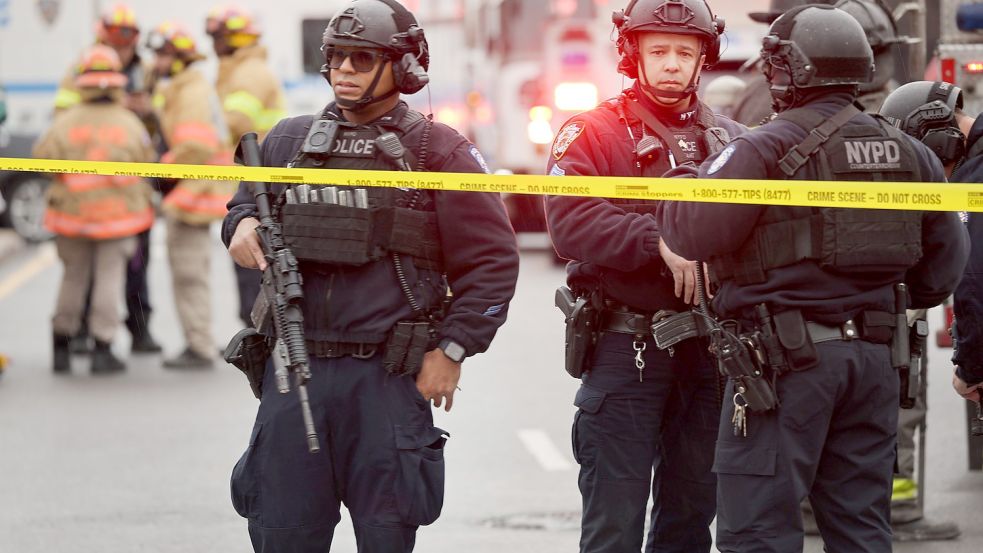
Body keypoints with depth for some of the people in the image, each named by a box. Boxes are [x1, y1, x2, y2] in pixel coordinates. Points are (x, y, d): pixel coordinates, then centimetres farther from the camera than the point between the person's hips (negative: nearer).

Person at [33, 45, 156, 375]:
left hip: (73, 211, 1)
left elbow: (42, 157, -14)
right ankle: (102, 350, 0)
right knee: (109, 279, 5)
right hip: (118, 212, -1)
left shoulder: (66, 122, -10)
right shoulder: (130, 124, -9)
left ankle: (61, 348, 17)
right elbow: (147, 162, -1)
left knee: (73, 277, 14)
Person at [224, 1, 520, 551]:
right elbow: (247, 200, 29)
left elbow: (492, 257, 0)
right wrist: (242, 223, 3)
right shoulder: (290, 140, 12)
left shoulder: (437, 150, 1)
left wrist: (453, 349, -6)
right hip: (295, 370, 3)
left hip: (387, 377, -3)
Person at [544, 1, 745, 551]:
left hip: (709, 353, 4)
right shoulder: (593, 133, -1)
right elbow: (570, 220, -16)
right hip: (626, 346, -4)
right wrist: (659, 243, -25)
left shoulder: (733, 142, 12)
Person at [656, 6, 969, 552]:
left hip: (786, 357, -7)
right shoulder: (910, 153, 11)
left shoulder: (765, 150, -11)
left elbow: (691, 233, -15)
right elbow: (944, 264, 16)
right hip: (874, 357, 7)